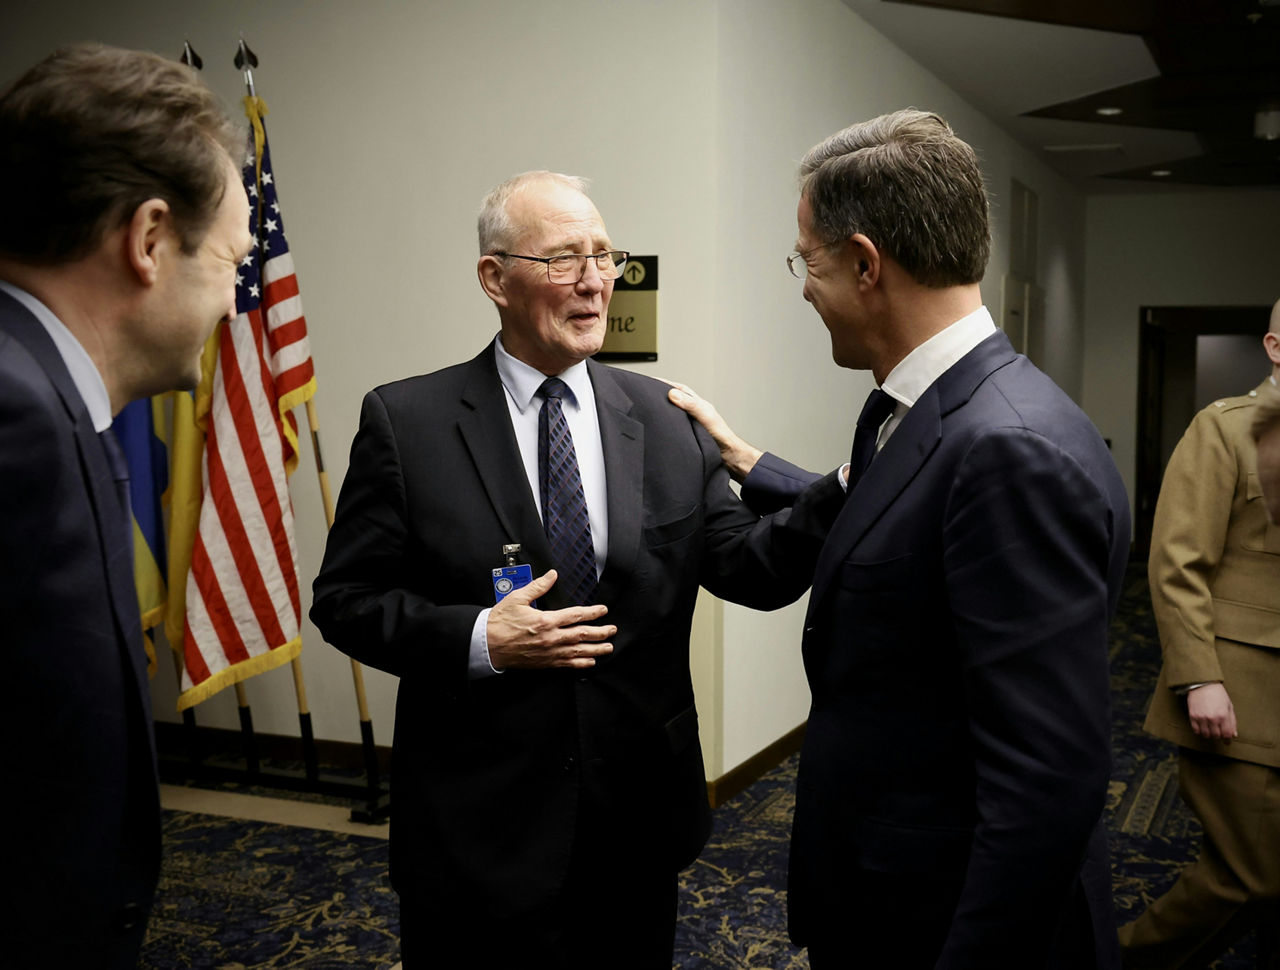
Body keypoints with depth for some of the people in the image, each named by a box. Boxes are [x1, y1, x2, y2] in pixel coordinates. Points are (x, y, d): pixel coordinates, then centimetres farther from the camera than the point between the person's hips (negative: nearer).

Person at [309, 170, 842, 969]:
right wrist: (479, 639, -19)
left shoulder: (669, 420, 2)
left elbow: (752, 569, -2)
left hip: (639, 820, 3)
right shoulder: (406, 421, -7)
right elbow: (345, 599, -5)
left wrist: (848, 493, -18)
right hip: (477, 829, -3)